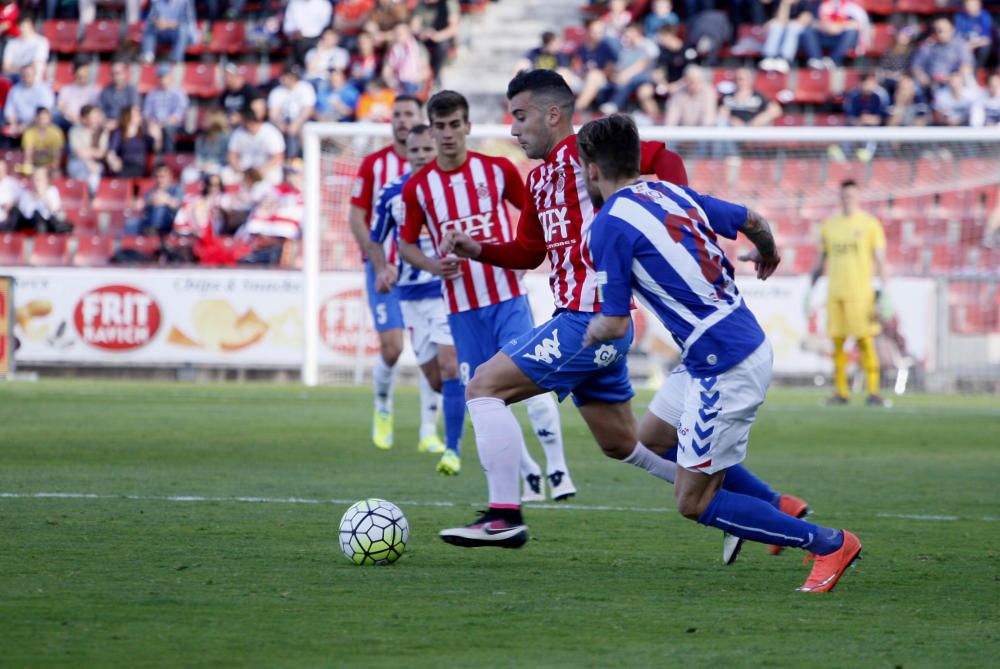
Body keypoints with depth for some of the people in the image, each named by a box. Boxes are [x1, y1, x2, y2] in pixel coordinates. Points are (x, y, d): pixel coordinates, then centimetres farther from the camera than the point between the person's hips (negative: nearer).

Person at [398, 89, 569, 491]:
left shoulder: (497, 170, 0)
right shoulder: (418, 187, 1)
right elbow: (406, 242, 11)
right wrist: (432, 265, -8)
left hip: (507, 295, -2)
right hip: (461, 304, 2)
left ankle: (557, 470, -11)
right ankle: (528, 476, 14)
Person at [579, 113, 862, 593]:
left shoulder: (609, 225, -13)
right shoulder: (671, 192, 10)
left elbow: (616, 324, -12)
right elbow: (753, 221, 20)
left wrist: (591, 332, 11)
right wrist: (767, 255, 43)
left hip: (723, 367, -9)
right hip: (749, 342, 9)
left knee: (694, 503, -1)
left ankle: (828, 543, 0)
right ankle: (780, 509, 27)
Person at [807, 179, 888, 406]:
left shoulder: (870, 224, 3)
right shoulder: (829, 225, 15)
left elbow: (880, 257, 0)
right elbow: (820, 260, 20)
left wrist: (883, 286, -10)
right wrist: (810, 289, 16)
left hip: (860, 292, -4)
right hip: (834, 292, 4)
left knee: (865, 340, -8)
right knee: (837, 342, 2)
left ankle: (873, 391, -8)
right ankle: (840, 392, 7)